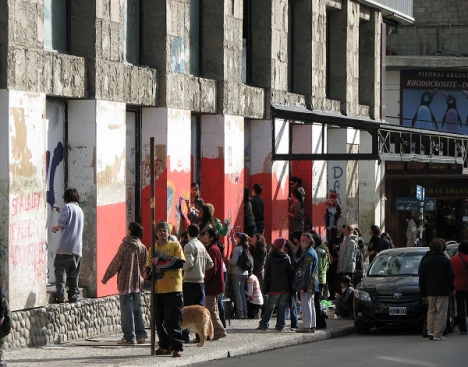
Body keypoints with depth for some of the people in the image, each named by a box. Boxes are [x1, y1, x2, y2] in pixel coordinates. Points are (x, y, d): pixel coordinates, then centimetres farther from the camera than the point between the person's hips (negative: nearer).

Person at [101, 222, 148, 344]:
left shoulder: (125, 245, -10)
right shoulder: (143, 247, 6)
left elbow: (116, 263, -8)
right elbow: (144, 266, 13)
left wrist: (106, 278, 1)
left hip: (125, 283, -6)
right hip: (138, 283, 6)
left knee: (127, 310, -2)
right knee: (137, 310, 13)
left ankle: (129, 337, -2)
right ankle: (141, 335, 11)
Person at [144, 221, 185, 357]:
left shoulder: (175, 245, 0)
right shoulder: (152, 249, 15)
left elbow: (180, 262, -13)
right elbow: (149, 267, 20)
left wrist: (160, 262, -16)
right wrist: (147, 273, -3)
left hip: (173, 289, -5)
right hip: (157, 289, 5)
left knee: (173, 320, -7)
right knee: (160, 320, 7)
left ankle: (177, 347, -6)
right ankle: (164, 346, 17)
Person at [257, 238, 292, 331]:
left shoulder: (270, 257, -2)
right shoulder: (286, 258, 2)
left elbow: (266, 273, -1)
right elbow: (290, 273, 5)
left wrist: (266, 287, 3)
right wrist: (290, 287, 10)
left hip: (274, 288, -1)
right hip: (285, 288, 1)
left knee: (269, 307, 4)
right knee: (282, 307, 6)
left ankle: (264, 324, 1)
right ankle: (280, 325, 4)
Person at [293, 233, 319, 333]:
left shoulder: (308, 254, -15)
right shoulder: (312, 252, 17)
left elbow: (306, 271, -19)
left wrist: (302, 287, -20)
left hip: (307, 284, -10)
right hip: (311, 285, 10)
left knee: (305, 305, -8)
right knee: (310, 305, 12)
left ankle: (306, 326, -8)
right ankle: (312, 326, 16)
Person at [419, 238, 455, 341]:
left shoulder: (425, 261, 6)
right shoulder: (445, 261, -6)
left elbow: (421, 279, 7)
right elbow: (451, 277, -6)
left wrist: (423, 293, 12)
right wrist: (452, 288, 11)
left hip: (430, 291, 4)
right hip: (442, 292, -4)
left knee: (431, 311, 17)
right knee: (441, 313, -1)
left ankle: (430, 331, 10)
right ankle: (438, 334, -4)